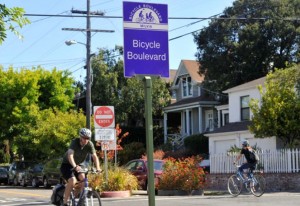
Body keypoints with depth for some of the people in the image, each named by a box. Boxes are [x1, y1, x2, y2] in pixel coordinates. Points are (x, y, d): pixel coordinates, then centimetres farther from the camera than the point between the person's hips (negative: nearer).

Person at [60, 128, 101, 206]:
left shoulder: (90, 144, -15)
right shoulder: (75, 142, -26)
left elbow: (94, 156, -23)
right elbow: (70, 155, -40)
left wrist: (97, 167, -41)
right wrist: (75, 166, -57)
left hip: (79, 165, 4)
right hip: (67, 165, -4)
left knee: (83, 178, -24)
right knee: (72, 181, -26)